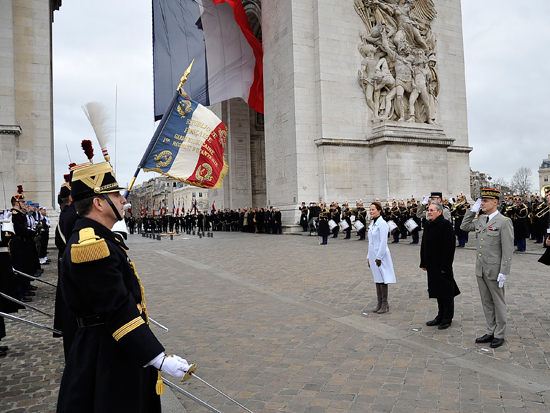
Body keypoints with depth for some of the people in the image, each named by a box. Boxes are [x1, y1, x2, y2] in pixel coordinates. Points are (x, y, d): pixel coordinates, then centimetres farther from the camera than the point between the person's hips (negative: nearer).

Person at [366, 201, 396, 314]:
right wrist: (369, 257, 16)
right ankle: (379, 303, 21)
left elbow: (383, 242, -18)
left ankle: (385, 304, 7)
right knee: (377, 279, 13)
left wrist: (379, 257, -18)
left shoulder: (382, 223, -14)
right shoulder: (372, 223, 12)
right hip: (373, 254, 8)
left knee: (382, 279, -1)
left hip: (381, 254, -8)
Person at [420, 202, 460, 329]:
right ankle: (441, 316, 27)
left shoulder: (445, 224, -15)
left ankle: (447, 319, 14)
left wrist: (445, 266, -21)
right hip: (432, 265, 8)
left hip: (442, 266, -8)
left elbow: (449, 247, -19)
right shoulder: (429, 225, 11)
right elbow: (424, 245, 16)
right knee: (438, 292, 16)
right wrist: (423, 263, 14)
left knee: (446, 292, 3)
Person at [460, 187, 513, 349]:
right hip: (480, 269, 7)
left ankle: (499, 335, 21)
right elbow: (464, 227, 15)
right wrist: (473, 210, 5)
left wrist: (503, 272, -17)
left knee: (498, 302, 8)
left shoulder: (504, 222, -14)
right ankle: (490, 332, 28)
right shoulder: (480, 220, 7)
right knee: (486, 302, 15)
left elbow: (508, 250, -15)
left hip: (494, 270, -7)